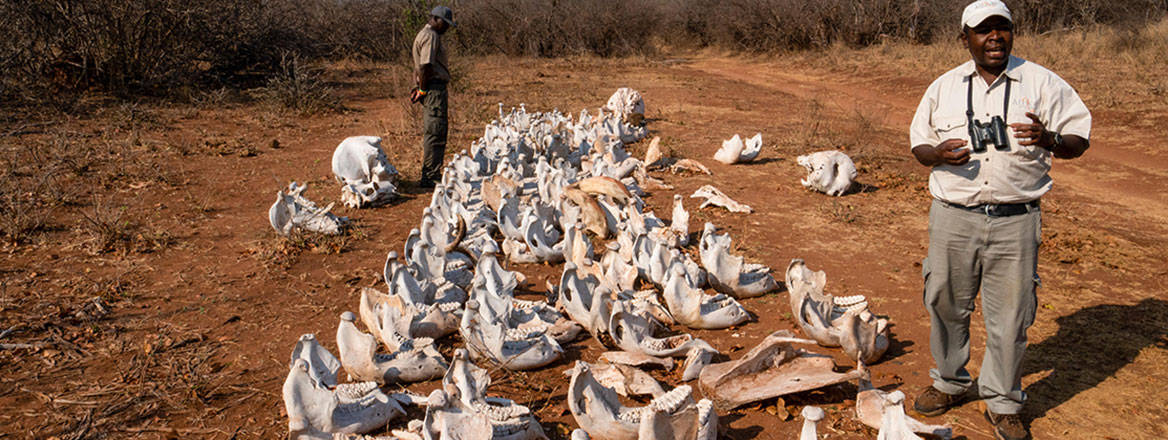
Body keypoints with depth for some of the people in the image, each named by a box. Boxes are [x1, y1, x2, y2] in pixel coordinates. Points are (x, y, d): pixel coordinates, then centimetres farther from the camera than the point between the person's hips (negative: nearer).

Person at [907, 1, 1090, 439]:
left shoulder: (1042, 83, 1)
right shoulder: (943, 88, 7)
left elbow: (1079, 140, 3)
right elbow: (918, 144, 13)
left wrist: (1049, 139, -20)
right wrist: (937, 154, -10)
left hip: (1015, 221, -2)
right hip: (953, 218, 2)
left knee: (1009, 315, 4)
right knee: (946, 305, 11)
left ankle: (1002, 403, 21)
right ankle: (949, 383, 34)